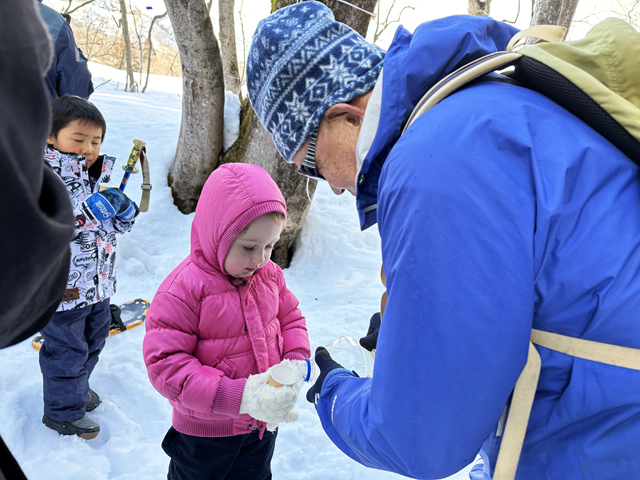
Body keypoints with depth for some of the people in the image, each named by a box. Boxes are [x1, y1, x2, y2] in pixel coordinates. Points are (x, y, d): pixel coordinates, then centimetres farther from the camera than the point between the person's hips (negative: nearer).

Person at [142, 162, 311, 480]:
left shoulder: (269, 275, -7)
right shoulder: (184, 287, -27)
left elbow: (290, 319, 6)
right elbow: (166, 364, -28)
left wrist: (296, 360, -16)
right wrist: (237, 397, -37)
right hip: (205, 432, -4)